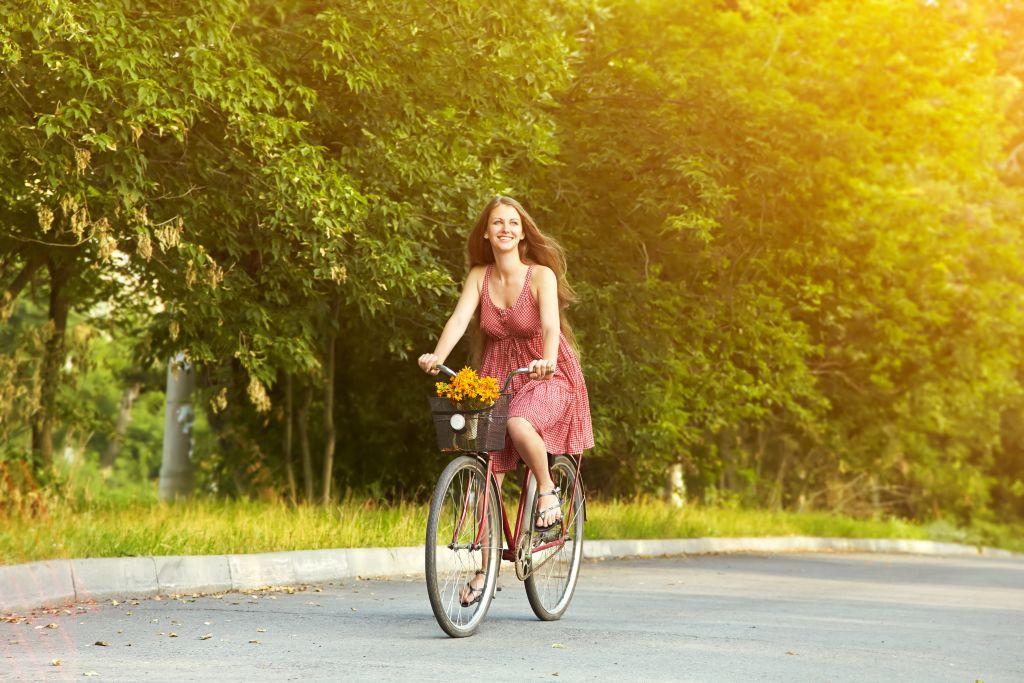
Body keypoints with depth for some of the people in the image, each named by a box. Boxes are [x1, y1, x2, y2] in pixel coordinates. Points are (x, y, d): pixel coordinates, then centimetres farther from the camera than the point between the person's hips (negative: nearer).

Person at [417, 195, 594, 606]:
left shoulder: (541, 275, -10)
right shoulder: (480, 276, 1)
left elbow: (550, 324, -25)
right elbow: (459, 318, -13)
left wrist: (547, 361, -45)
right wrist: (437, 356, -32)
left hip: (547, 376, -4)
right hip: (497, 377, 4)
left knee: (520, 425, -37)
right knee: (489, 471, -2)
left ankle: (548, 490, -9)